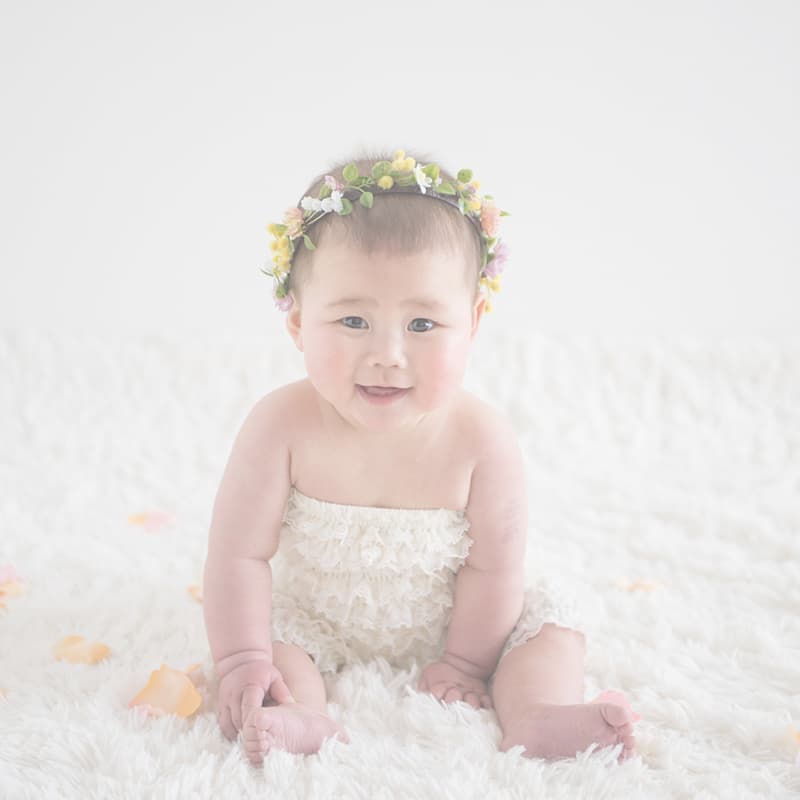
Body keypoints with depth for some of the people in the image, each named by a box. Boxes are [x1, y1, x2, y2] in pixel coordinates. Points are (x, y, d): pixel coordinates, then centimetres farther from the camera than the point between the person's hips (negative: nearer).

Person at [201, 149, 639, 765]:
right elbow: (240, 554, -21)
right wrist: (243, 661, -22)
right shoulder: (284, 425, -27)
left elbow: (493, 567, -14)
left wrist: (465, 662, -9)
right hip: (316, 621, 0)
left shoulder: (481, 439, -25)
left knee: (547, 612, -11)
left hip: (442, 625, 1)